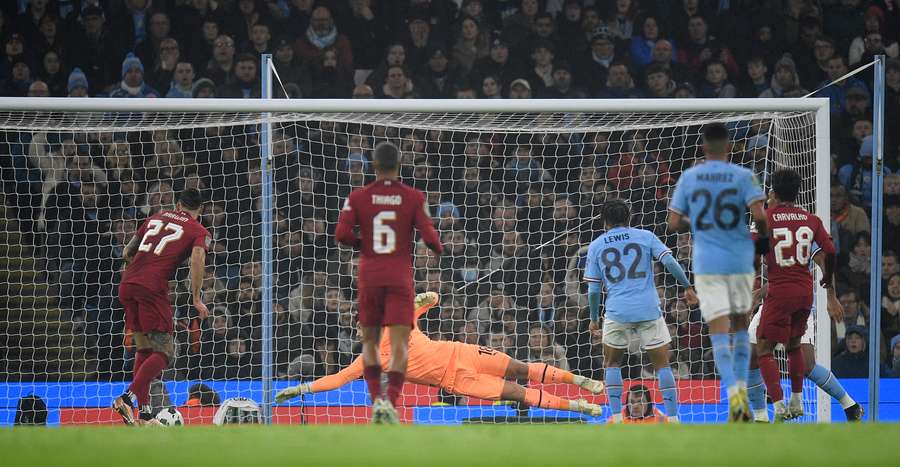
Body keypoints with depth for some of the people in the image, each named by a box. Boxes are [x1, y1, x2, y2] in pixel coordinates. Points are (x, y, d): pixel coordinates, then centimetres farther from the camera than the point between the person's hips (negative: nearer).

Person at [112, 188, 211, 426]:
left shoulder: (156, 217, 23)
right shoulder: (199, 232, 8)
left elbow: (127, 253, 28)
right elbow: (197, 258, -11)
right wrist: (196, 299, -9)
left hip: (127, 285, 6)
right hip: (153, 288, -6)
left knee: (144, 350, 16)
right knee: (164, 353, -3)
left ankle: (144, 412, 9)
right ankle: (129, 397, -22)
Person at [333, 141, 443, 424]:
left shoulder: (358, 197, 1)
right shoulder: (413, 197, -2)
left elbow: (342, 234, -9)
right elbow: (428, 234, -8)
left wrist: (362, 244, 12)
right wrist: (438, 249, 14)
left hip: (369, 276, 2)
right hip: (400, 278, -1)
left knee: (369, 342, 17)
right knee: (399, 345, -7)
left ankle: (376, 399, 2)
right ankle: (391, 403, -27)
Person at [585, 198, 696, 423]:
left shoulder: (596, 246, 9)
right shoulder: (645, 236, 6)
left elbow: (593, 289, 6)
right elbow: (670, 262, -5)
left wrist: (594, 319, 17)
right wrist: (687, 286, 7)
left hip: (617, 312, 0)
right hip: (648, 310, 0)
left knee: (612, 363, 18)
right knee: (662, 364, 8)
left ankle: (616, 417, 7)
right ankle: (673, 418, 1)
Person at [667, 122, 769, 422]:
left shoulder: (689, 177, 2)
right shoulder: (742, 176, -2)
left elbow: (674, 223, 2)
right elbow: (759, 215, -15)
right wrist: (763, 237, 5)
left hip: (707, 263, 0)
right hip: (740, 261, 0)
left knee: (719, 330, -4)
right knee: (741, 325, 19)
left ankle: (733, 393, -21)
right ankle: (741, 385, 12)